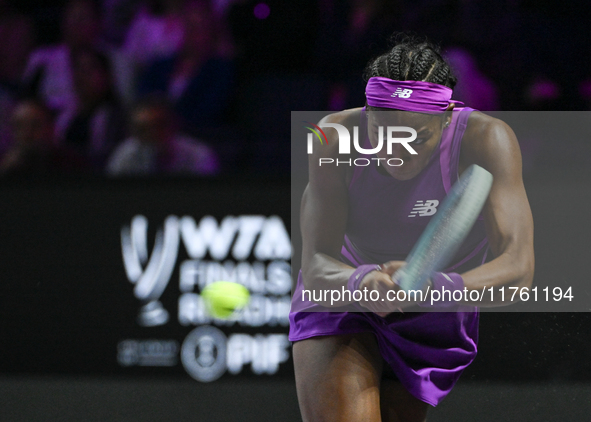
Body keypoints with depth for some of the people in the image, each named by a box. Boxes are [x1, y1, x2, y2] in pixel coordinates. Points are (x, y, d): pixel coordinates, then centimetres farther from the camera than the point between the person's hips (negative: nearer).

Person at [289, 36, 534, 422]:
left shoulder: (486, 141, -30)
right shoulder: (335, 139, -25)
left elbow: (517, 268, -39)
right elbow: (317, 266, -32)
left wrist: (431, 288, -59)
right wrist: (361, 284, -56)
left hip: (435, 324, 1)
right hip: (340, 302, -1)